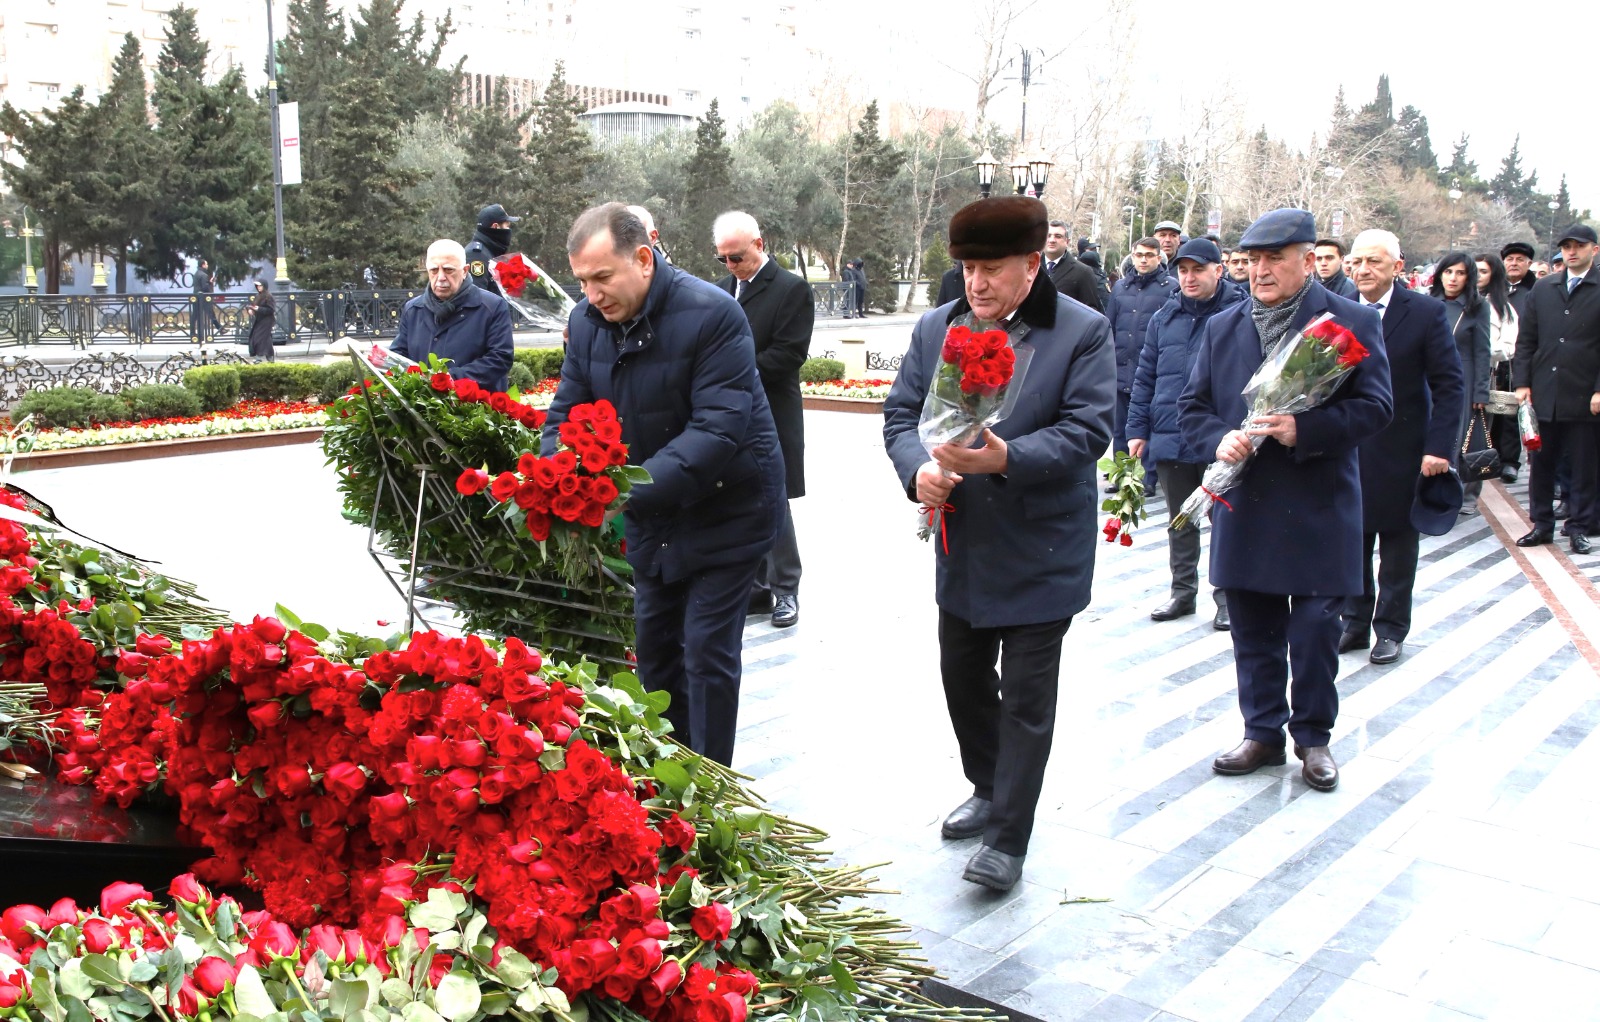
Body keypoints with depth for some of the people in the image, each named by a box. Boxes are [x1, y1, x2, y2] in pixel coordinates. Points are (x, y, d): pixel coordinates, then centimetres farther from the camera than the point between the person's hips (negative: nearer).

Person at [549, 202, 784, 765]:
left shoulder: (712, 313, -25)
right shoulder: (587, 321, -4)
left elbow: (719, 428, -32)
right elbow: (568, 413, 0)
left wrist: (632, 491, -40)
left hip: (726, 509, -7)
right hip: (651, 515, 7)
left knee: (707, 650, -5)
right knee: (653, 644, 14)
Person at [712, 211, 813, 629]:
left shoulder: (792, 289, -7)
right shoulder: (723, 288, 13)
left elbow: (789, 354, -14)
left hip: (770, 418, -6)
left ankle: (785, 590, 13)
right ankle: (756, 588, 21)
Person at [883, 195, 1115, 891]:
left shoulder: (1083, 332, -9)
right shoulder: (936, 328, 5)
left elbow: (1087, 430, -16)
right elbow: (900, 413, 5)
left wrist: (1006, 458, -30)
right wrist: (918, 468, -16)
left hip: (1042, 553, -5)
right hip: (961, 545, 6)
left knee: (1026, 696, 2)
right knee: (963, 678, 18)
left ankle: (1007, 841, 11)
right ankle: (989, 792, 41)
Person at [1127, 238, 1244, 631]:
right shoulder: (1165, 317, 8)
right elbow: (1145, 377, 10)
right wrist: (1137, 429, 4)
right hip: (1170, 438, 4)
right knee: (1180, 522, 15)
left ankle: (1226, 597, 18)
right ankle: (1183, 591, 27)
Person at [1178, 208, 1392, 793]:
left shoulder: (1353, 323, -3)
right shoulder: (1222, 328, 9)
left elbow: (1375, 406, -8)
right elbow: (1192, 406, 11)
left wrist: (1305, 431, -22)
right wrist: (1218, 439, -11)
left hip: (1318, 508, -3)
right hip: (1244, 507, 4)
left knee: (1315, 630, 3)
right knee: (1254, 631, 12)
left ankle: (1313, 737, 22)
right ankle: (1263, 733, 26)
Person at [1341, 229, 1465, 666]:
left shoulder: (1426, 313, -7)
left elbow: (1449, 385, -7)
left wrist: (1439, 447, -14)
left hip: (1401, 450, -3)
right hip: (1345, 448, 3)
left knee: (1397, 542, 8)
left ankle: (1390, 628, 20)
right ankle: (1355, 622, 23)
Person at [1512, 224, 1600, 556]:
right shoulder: (1543, 289, 8)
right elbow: (1526, 340, 9)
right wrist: (1522, 382, 2)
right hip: (1543, 393, 3)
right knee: (1541, 462, 9)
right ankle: (1542, 524, 19)